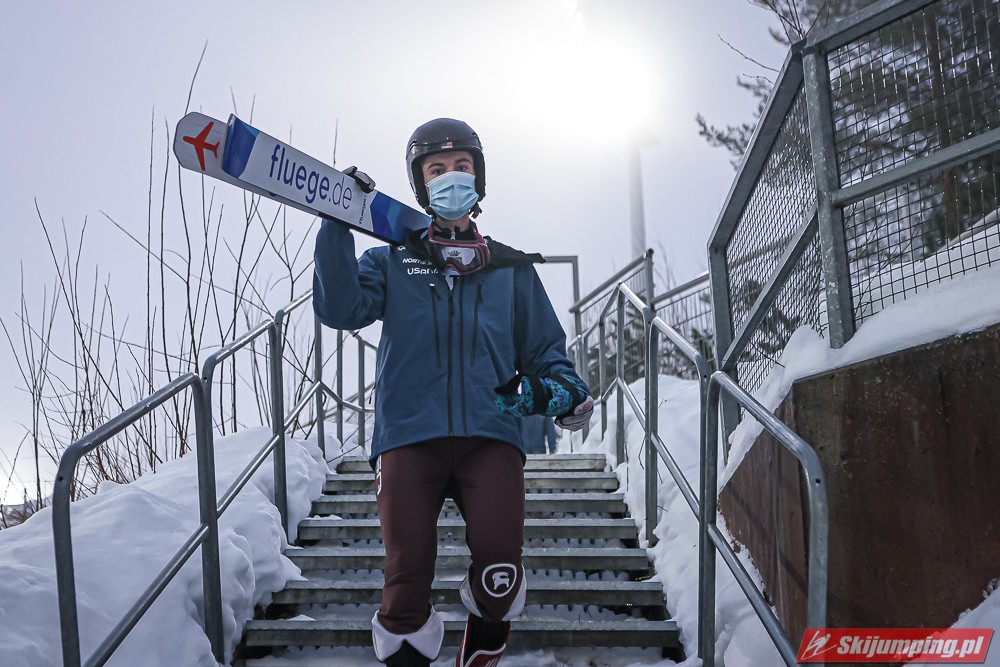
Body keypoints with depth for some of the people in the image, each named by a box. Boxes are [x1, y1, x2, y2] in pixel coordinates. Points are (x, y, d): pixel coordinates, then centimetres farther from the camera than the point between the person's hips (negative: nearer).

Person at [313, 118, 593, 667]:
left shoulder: (512, 269, 20)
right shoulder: (392, 262, 17)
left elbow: (545, 349, 21)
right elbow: (341, 308, -1)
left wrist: (563, 389, -1)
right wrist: (337, 225, -9)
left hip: (491, 434, 1)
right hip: (409, 434, 0)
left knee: (498, 561, -21)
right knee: (406, 584, -15)